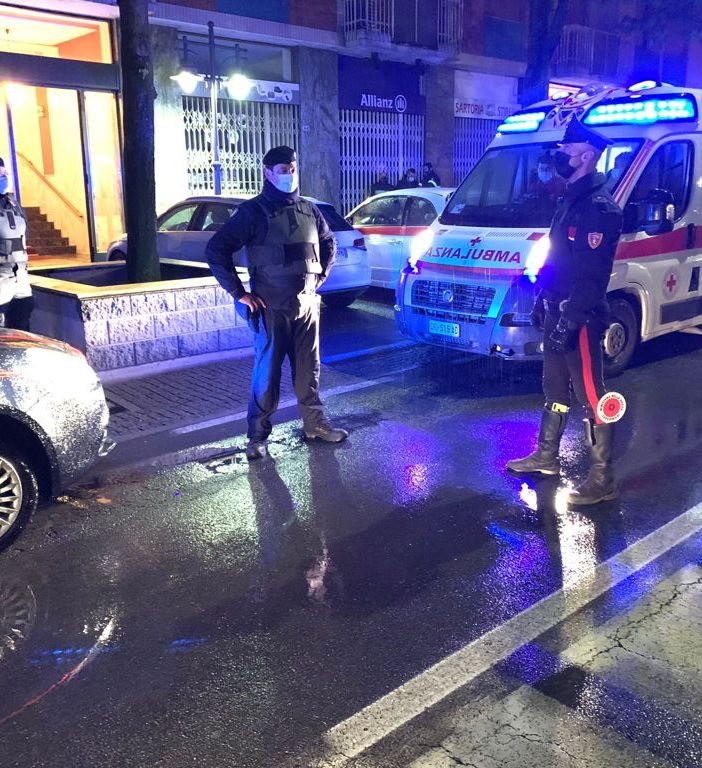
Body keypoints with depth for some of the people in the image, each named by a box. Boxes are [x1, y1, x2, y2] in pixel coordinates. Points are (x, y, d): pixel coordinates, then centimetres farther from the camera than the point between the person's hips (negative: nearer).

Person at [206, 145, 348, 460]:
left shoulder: (308, 210, 9)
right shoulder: (254, 211, -7)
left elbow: (328, 244, 27)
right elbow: (215, 250, -11)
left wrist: (320, 275, 14)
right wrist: (239, 293, -11)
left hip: (307, 304, 5)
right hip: (271, 308, -5)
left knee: (308, 369, 12)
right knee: (267, 374, 0)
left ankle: (315, 425, 25)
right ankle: (258, 436, 12)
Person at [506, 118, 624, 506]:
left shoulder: (600, 207, -17)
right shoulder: (570, 200, 14)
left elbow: (593, 275, -24)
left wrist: (568, 321, -26)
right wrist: (542, 301, 21)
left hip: (580, 319, -10)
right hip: (556, 313, 10)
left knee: (591, 396, -3)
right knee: (555, 388, 19)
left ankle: (602, 479, 6)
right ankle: (546, 457, 33)